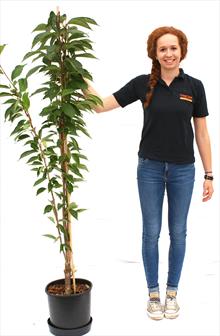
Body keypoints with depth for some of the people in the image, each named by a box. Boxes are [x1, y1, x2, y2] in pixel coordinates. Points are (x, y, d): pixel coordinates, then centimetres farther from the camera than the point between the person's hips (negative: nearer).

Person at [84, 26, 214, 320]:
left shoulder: (194, 86, -2)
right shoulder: (142, 84, -3)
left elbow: (201, 132, 1)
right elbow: (101, 105, -4)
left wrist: (209, 174, -1)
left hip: (183, 170, 1)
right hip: (150, 168, 0)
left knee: (178, 232, 10)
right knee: (151, 232, 6)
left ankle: (172, 292, 28)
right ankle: (153, 293, 24)